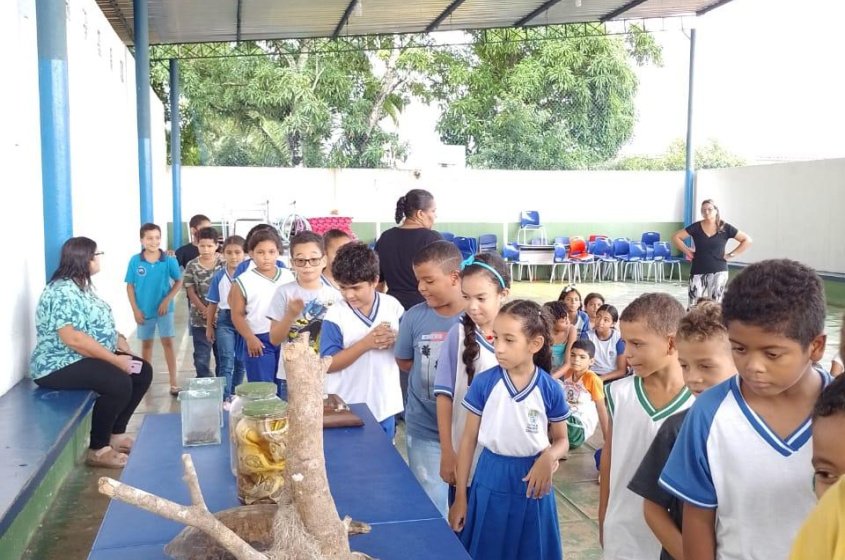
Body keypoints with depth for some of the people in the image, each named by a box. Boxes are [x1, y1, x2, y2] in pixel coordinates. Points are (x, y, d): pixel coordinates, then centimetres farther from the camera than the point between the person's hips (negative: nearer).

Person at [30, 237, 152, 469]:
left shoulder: (82, 287, 12)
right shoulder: (62, 292, -20)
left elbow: (100, 325, 18)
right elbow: (73, 339, -28)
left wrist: (123, 346, 2)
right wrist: (115, 359, -25)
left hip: (92, 356, 11)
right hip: (60, 365, -11)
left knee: (143, 371, 3)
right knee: (119, 383, -30)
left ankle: (116, 433, 13)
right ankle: (98, 449, -14)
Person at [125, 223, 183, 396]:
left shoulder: (169, 261, -10)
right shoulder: (135, 261, -7)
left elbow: (178, 282, -1)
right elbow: (130, 286, -1)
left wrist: (167, 300, -12)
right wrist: (135, 309, -5)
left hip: (164, 309, -1)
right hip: (144, 310, 1)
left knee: (168, 343, 0)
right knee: (146, 344, 16)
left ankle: (173, 383, 2)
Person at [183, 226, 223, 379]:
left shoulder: (224, 263, -3)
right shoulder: (192, 266, -1)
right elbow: (191, 292, -1)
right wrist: (205, 310, -13)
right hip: (200, 319, 1)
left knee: (223, 357, 10)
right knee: (201, 359, 5)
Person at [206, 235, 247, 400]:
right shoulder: (219, 276, -1)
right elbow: (212, 303, 6)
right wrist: (209, 326, 7)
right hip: (225, 321, 0)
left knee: (240, 362, 13)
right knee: (226, 362, -8)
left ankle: (234, 395, 30)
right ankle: (225, 398, -6)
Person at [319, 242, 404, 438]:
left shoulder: (393, 306, -4)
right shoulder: (335, 315, -12)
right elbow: (328, 364, -15)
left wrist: (396, 339, -20)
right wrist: (365, 343, -24)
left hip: (385, 403, 3)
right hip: (346, 406, -2)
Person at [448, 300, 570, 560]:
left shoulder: (551, 390, -8)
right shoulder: (483, 383, -9)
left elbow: (562, 440, 4)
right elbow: (469, 439, -1)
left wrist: (549, 457, -21)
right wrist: (460, 496, 1)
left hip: (532, 482, 0)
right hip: (490, 481, 0)